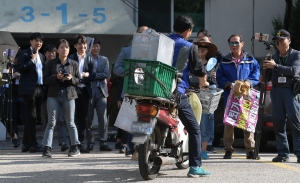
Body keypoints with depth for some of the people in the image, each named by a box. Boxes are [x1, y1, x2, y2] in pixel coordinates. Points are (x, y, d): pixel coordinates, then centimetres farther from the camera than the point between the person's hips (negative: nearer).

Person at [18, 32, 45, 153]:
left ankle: (26, 144, 16)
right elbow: (20, 69, -11)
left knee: (30, 118, 11)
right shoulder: (24, 54, -1)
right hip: (29, 89, -7)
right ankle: (33, 144, -6)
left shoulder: (41, 56, 20)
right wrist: (32, 60, -12)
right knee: (32, 117, -7)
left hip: (39, 89, 7)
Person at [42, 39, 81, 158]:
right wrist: (56, 77, -15)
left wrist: (71, 78, -13)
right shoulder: (51, 63, 7)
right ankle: (47, 148, -8)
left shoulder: (74, 64, 10)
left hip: (69, 95, 1)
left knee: (70, 123, 5)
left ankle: (75, 147, 12)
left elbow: (78, 80, 9)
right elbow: (45, 79, 2)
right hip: (53, 95, -1)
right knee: (51, 122, -5)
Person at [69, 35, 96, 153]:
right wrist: (83, 75, -13)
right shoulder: (70, 58, 3)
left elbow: (93, 76, -2)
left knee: (83, 118, 6)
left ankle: (81, 144, 11)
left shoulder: (90, 59, 9)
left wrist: (78, 78, -11)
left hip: (84, 91, 2)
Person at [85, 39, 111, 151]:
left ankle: (103, 143, -2)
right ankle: (89, 143, 9)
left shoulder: (104, 60, 13)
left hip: (101, 91, 2)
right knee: (88, 119, 2)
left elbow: (106, 74, 0)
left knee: (103, 118, -4)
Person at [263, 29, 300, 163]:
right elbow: (269, 75, 18)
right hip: (277, 90, 4)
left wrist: (275, 66, -16)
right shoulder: (274, 57, 17)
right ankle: (283, 153, 4)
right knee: (278, 122, -1)